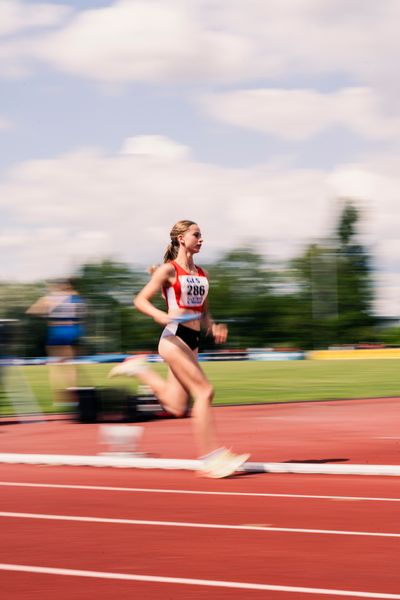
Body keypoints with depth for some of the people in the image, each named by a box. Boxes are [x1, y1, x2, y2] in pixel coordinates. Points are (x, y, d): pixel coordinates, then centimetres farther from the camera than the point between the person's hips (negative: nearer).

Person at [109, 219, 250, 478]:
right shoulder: (169, 270, -4)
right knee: (205, 391, -16)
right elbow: (140, 300, -5)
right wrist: (161, 316, -23)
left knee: (177, 407, 7)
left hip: (192, 342, 8)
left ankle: (140, 369, 27)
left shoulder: (202, 274, 16)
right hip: (174, 338, -8)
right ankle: (211, 457, -13)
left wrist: (214, 328, 3)